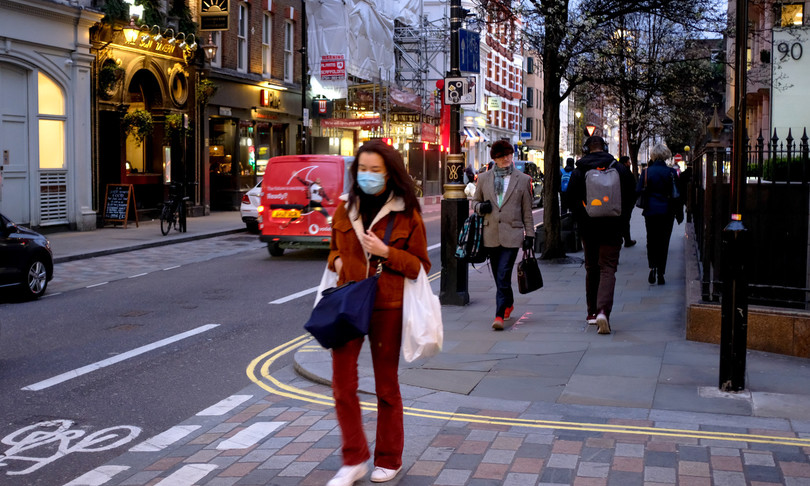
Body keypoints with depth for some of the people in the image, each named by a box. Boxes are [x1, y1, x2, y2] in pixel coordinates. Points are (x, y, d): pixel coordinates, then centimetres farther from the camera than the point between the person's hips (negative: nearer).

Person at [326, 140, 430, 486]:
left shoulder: (406, 214, -5)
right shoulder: (345, 209, 7)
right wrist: (337, 261, -1)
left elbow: (421, 265, -2)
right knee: (342, 383, -2)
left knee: (386, 386, 9)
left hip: (387, 307, -3)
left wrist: (386, 252, -17)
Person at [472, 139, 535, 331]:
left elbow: (527, 211, 6)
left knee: (503, 276, -12)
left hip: (512, 234, -3)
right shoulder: (484, 178, 7)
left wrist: (529, 234, 3)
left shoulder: (523, 179, 3)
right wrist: (480, 207, -6)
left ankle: (499, 315, -11)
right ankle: (508, 304, 37)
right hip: (491, 234, 3)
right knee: (499, 277, 13)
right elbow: (475, 201, 17)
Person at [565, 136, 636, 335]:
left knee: (591, 269, 15)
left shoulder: (579, 172, -4)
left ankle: (592, 312, 21)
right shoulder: (620, 169, -2)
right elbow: (631, 198, 4)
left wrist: (581, 219, 9)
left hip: (588, 229, 1)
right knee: (608, 269, -2)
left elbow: (570, 199, -4)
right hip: (612, 229, -1)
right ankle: (603, 310, -22)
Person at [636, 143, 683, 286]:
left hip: (650, 211, 0)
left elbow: (639, 191, -3)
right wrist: (679, 214, 7)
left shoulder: (646, 172, -4)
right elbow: (677, 194, -1)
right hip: (666, 212, 0)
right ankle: (660, 273, 5)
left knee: (651, 241, 12)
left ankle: (652, 267, -9)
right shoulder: (671, 172, -4)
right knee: (663, 242, 7)